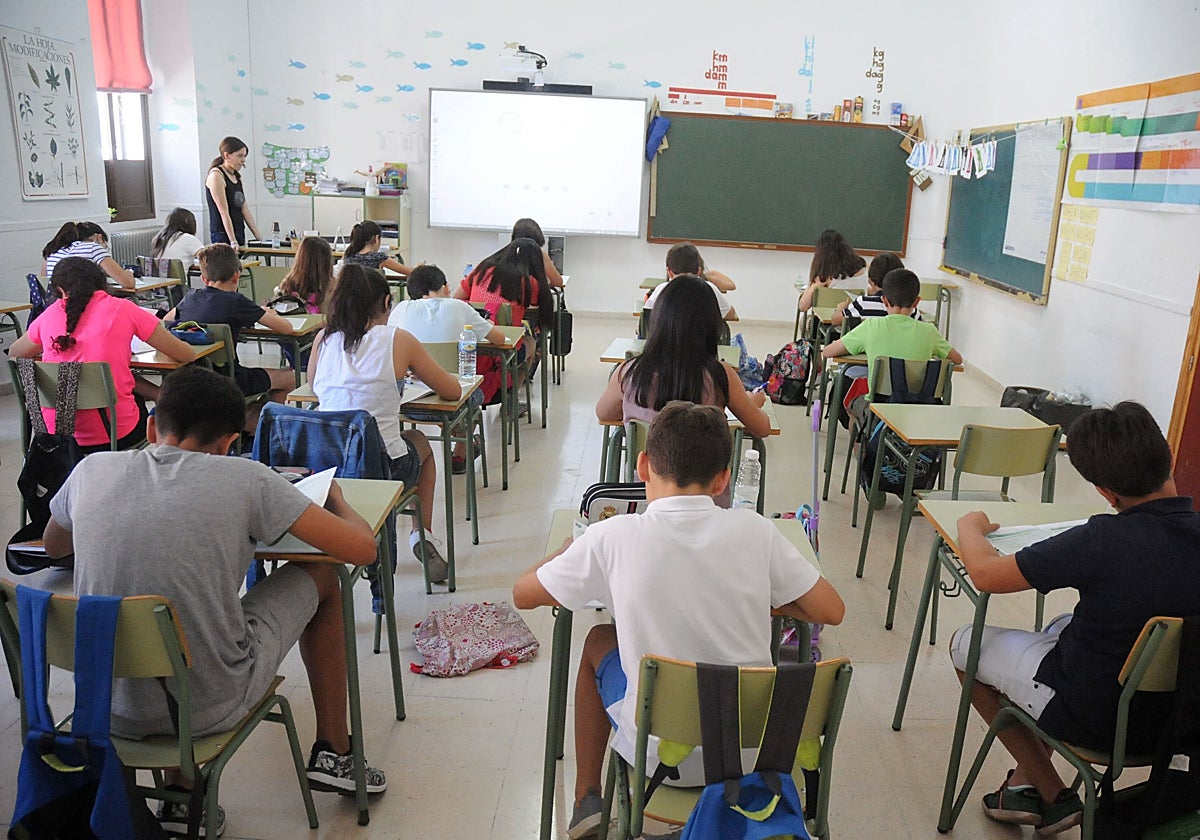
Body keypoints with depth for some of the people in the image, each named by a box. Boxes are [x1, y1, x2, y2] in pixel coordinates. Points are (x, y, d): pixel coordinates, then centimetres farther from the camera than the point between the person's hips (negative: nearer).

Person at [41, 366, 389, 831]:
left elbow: (53, 546, 20)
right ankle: (333, 754, 27)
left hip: (108, 706, 5)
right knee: (320, 579, 16)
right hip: (210, 707, -4)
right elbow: (362, 548, -12)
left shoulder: (91, 470, -2)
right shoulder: (243, 478, -14)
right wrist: (337, 500, 8)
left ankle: (180, 796, 29)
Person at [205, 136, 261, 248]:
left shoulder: (236, 176, 15)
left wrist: (259, 237, 9)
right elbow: (224, 213, -15)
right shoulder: (216, 175, -8)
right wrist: (233, 241, -20)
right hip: (222, 236, -7)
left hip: (239, 233, 8)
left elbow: (244, 209, 14)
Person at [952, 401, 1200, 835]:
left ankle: (1052, 794, 23)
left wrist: (970, 526, -1)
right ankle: (1026, 782, 32)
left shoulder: (1103, 542, -31)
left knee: (965, 644, 13)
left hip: (1095, 718, -7)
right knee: (1062, 626, 32)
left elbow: (985, 573, -21)